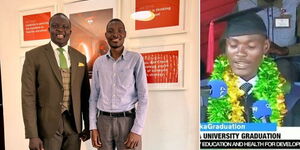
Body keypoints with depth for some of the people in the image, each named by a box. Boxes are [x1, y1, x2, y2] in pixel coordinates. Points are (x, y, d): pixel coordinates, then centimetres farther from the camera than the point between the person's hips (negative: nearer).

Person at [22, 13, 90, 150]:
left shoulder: (80, 58, 5)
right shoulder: (33, 56, -5)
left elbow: (85, 94, 8)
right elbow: (28, 96, -9)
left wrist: (88, 125, 8)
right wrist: (33, 135, -13)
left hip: (73, 123, 3)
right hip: (47, 125, -3)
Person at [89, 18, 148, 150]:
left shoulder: (136, 59, -4)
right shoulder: (98, 62, 6)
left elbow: (143, 97, -6)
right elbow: (94, 97, 10)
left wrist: (137, 130, -10)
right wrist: (93, 127, 4)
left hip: (127, 120, -2)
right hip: (103, 120, 3)